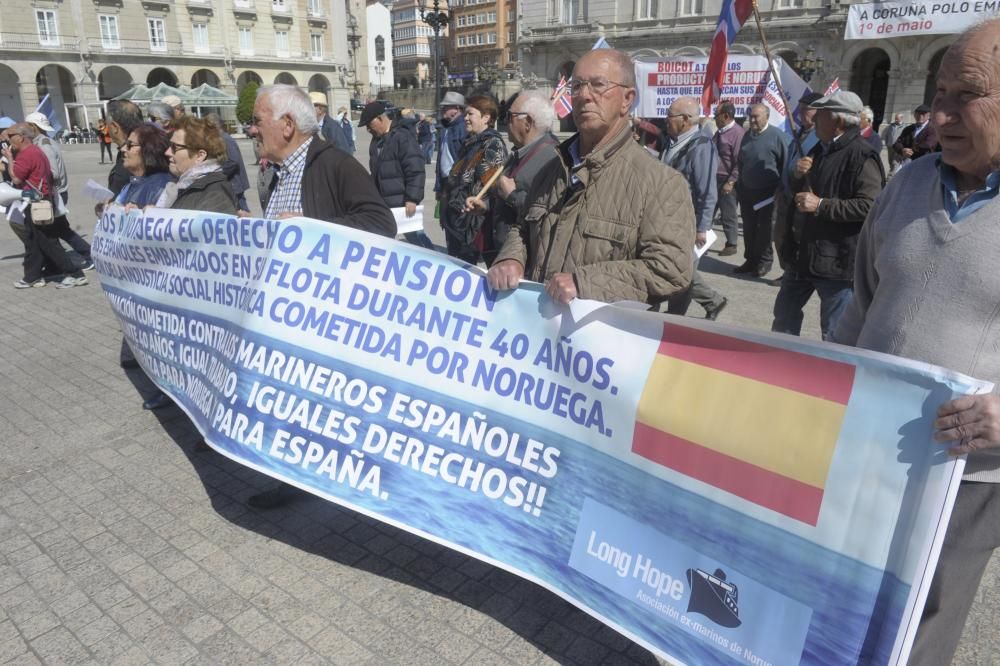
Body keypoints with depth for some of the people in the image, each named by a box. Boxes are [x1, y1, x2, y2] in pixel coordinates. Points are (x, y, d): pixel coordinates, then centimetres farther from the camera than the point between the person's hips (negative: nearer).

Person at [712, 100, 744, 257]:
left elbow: (740, 161, -19)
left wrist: (730, 182, -21)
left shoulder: (738, 133, -14)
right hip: (714, 179, 8)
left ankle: (731, 244, 15)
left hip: (727, 181, -8)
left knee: (728, 215, 2)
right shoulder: (720, 132, 12)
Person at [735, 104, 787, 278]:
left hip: (767, 192, -6)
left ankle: (764, 261, 12)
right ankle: (751, 259, 19)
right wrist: (739, 185, 16)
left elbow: (784, 163, -8)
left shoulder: (776, 135, -8)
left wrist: (780, 188, -10)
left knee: (764, 227, 2)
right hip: (747, 190, 6)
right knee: (749, 226, 9)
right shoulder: (747, 136, 12)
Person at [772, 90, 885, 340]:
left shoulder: (861, 155, -16)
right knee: (784, 316, 20)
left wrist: (821, 205, -25)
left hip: (836, 260, -9)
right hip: (802, 254, 9)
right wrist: (797, 176, 1)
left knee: (835, 334, 4)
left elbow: (870, 206, -25)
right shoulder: (820, 149, 14)